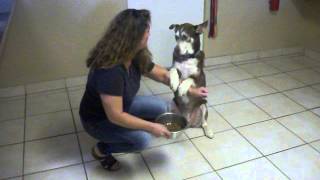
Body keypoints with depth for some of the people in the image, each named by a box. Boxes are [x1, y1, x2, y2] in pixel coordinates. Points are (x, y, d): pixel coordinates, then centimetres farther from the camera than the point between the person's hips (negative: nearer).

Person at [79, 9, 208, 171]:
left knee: (161, 107, -2)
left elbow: (163, 75, 2)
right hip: (97, 119, -8)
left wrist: (191, 90, 6)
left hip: (122, 105, 8)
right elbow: (115, 116, -34)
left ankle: (126, 130, 14)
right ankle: (101, 150, 0)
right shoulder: (109, 71, -38)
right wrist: (151, 127, -28)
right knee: (142, 138, -26)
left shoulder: (136, 57, -12)